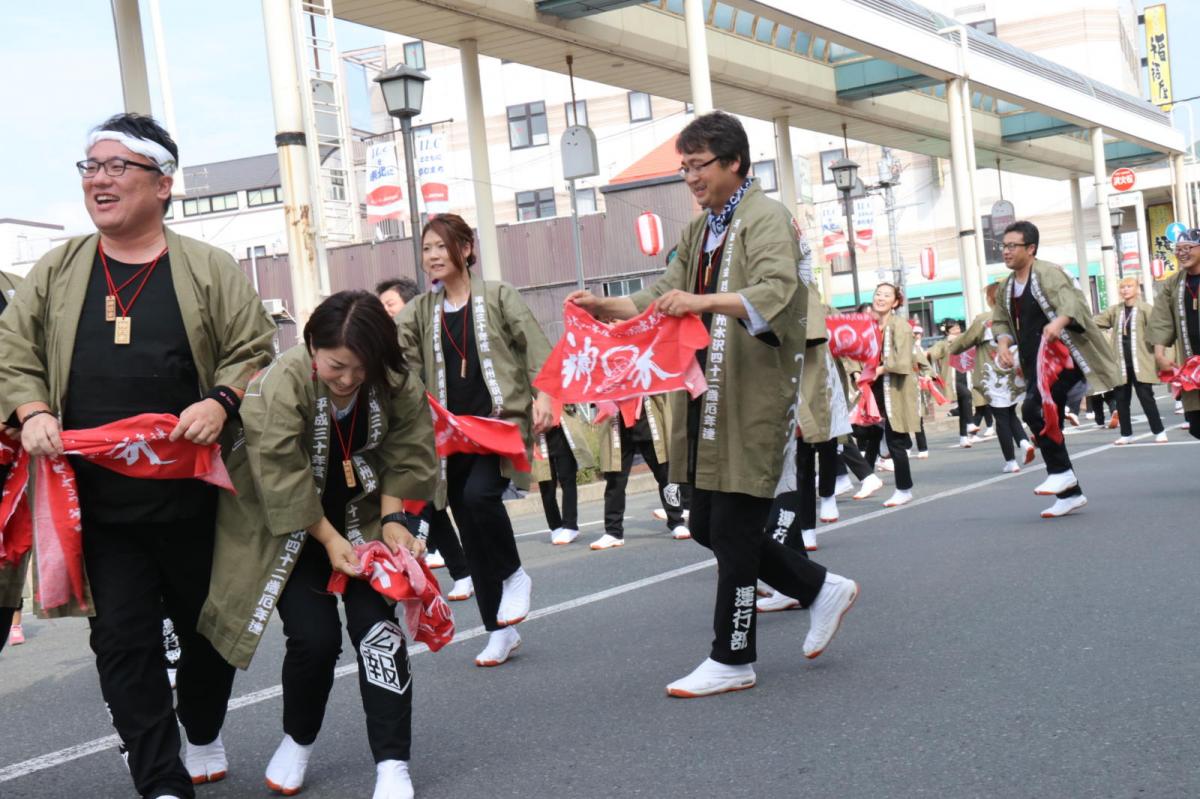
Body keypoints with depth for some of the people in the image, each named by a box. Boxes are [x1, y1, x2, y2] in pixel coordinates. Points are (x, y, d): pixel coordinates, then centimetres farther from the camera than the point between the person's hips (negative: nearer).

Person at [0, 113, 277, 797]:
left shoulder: (209, 269, 2)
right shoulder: (57, 272, 9)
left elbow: (255, 351, 2)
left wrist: (221, 402, -16)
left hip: (193, 497, -1)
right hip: (97, 501, 1)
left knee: (209, 626, 13)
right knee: (124, 640, -2)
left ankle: (204, 736, 40)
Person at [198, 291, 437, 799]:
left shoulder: (396, 386, -15)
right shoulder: (280, 386, -28)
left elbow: (403, 459, -5)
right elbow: (283, 481, -25)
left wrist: (392, 519, -17)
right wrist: (330, 540, -21)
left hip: (361, 520, 3)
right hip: (289, 529, -3)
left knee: (375, 623, -11)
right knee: (314, 636, -10)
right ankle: (298, 739, 20)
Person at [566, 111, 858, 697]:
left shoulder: (765, 219, -9)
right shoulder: (699, 231, 19)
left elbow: (777, 293, -25)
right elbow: (664, 297, 18)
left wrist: (706, 301, -40)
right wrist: (604, 307, 1)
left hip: (751, 399, -9)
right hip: (706, 396, 9)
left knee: (732, 529, -3)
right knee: (707, 528, 12)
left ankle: (732, 659, 9)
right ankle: (820, 589, 27)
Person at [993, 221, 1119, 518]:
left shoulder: (1048, 273, -11)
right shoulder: (1006, 287, 13)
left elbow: (1073, 301, -24)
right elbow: (1000, 321, 22)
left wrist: (1060, 321, -45)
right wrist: (1003, 343, 1)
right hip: (1034, 365, 9)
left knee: (1033, 408, -25)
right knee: (1047, 421, 8)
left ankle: (1060, 471, -11)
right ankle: (1069, 493, 16)